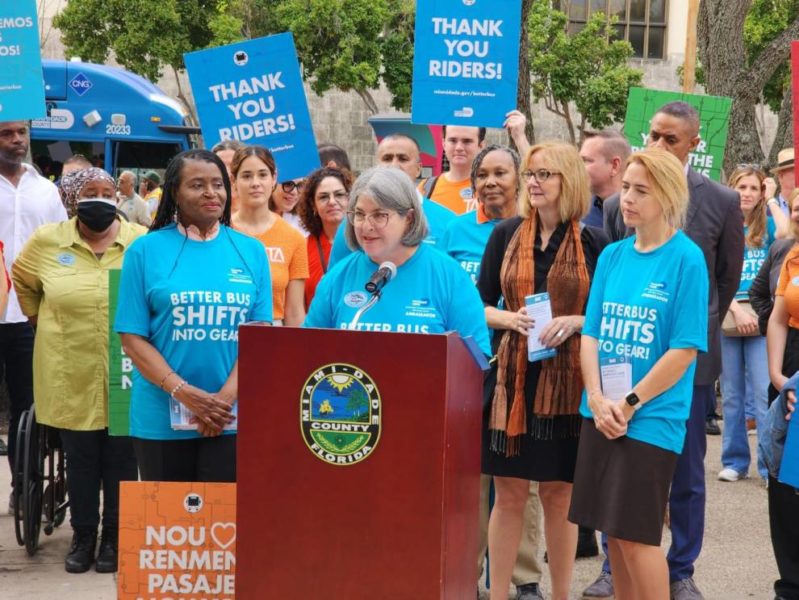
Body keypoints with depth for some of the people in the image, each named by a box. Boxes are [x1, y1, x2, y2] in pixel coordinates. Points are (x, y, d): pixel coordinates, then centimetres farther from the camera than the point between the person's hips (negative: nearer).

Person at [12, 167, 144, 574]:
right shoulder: (46, 241, 1)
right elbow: (22, 280, 18)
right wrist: (38, 318, 17)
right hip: (71, 376, 1)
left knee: (120, 461, 6)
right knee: (80, 461, 9)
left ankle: (114, 539, 18)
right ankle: (83, 538, 21)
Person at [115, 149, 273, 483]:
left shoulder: (251, 251, 8)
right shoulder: (146, 250, 3)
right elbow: (132, 337, -2)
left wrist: (226, 397, -12)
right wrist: (184, 393, -14)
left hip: (233, 420, 1)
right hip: (161, 420, -1)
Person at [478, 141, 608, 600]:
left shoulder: (594, 243, 0)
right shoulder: (506, 235, 5)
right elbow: (480, 305, 9)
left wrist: (574, 322, -14)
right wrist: (510, 318, -11)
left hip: (569, 378, -1)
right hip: (513, 374, 1)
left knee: (559, 493, 7)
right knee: (509, 492, 4)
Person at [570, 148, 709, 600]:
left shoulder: (687, 258, -8)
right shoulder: (613, 255, 8)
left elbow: (685, 348, -12)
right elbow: (592, 333, 7)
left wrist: (630, 404, -13)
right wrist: (597, 398, -7)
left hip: (652, 417, -6)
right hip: (602, 415, 6)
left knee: (637, 536, -4)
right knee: (612, 529, 11)